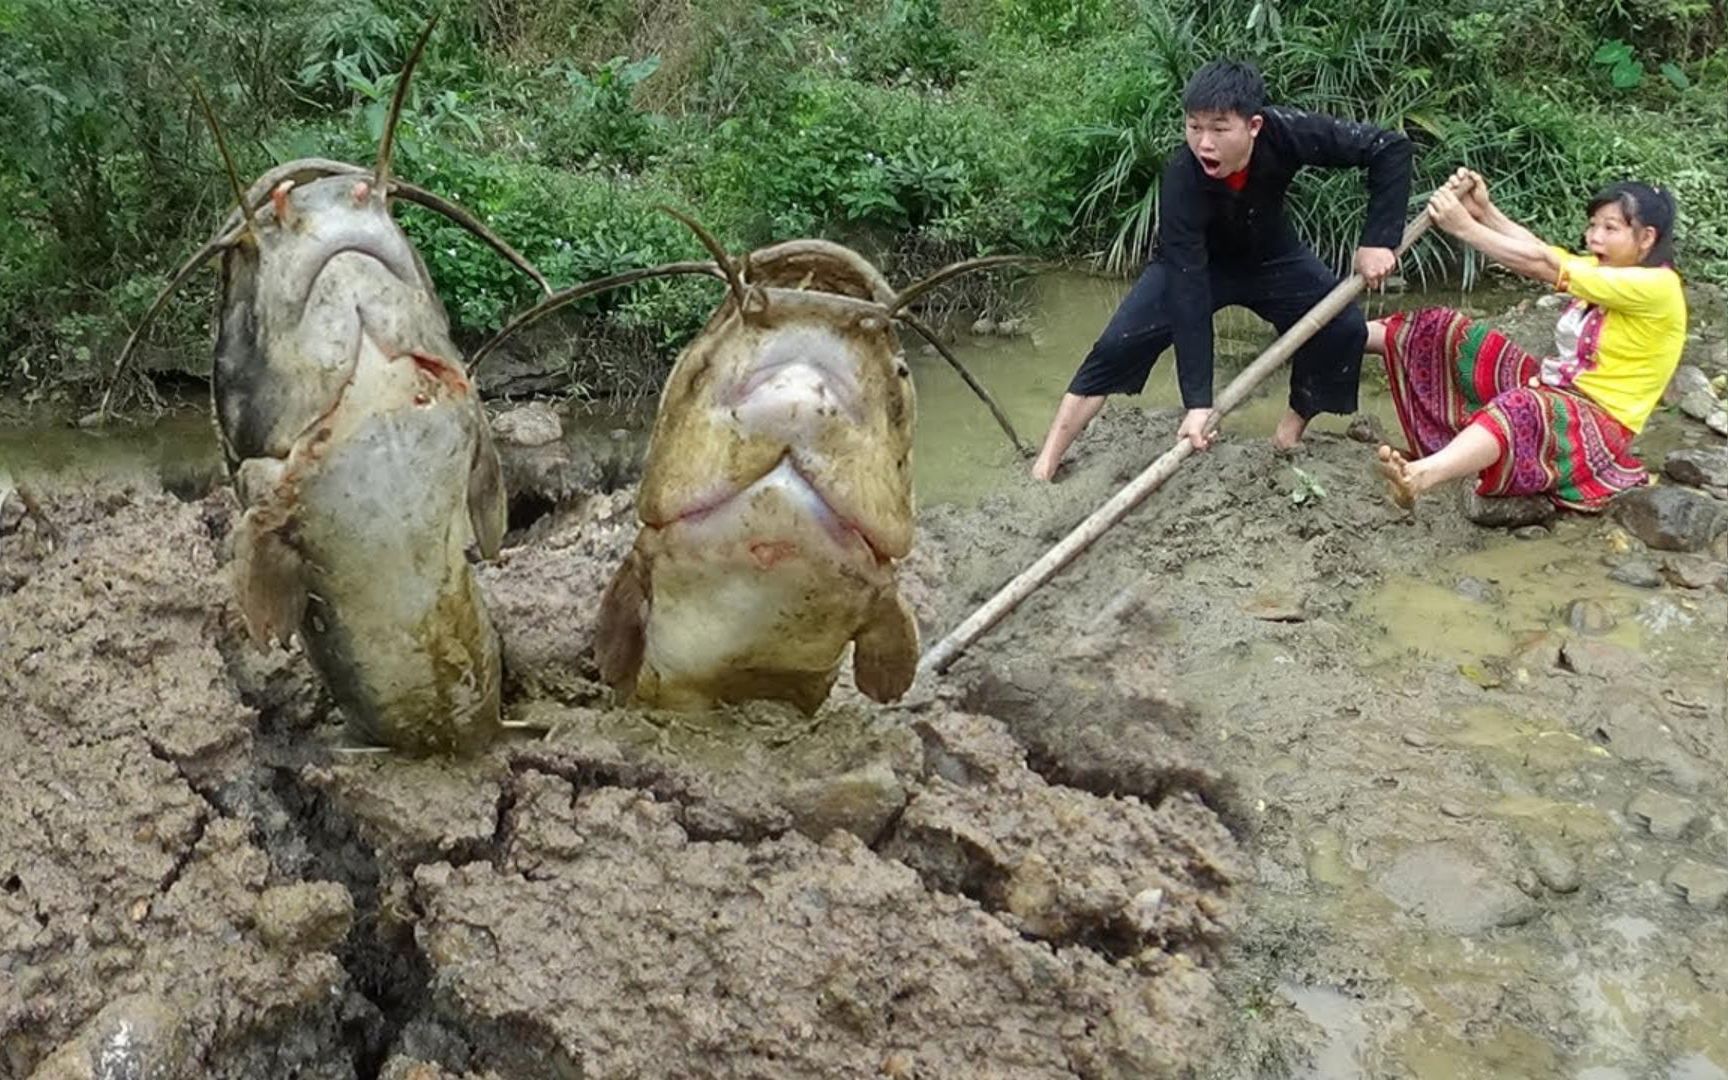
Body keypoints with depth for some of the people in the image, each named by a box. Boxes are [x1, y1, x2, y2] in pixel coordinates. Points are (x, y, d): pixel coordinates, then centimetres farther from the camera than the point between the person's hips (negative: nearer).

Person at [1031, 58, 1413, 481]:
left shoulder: (1285, 133, -34)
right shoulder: (1181, 179, -38)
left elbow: (1390, 147, -25)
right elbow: (1188, 290, -39)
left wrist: (1378, 241, -33)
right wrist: (1197, 402, -42)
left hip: (1270, 256, 3)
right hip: (1193, 263, -3)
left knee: (1345, 328, -15)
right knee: (1120, 343, -20)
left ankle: (1292, 431, 7)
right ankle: (1045, 466, -16)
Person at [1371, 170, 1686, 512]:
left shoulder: (1656, 286, -17)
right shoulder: (1607, 266, 11)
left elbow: (1541, 265, -23)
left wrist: (1465, 226, -23)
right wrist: (1484, 210, -15)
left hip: (1595, 421, -10)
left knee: (1522, 408, -44)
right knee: (1439, 331, 0)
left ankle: (1419, 475, -69)